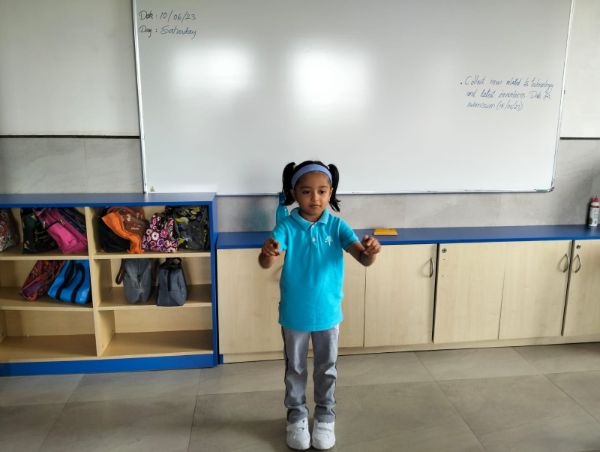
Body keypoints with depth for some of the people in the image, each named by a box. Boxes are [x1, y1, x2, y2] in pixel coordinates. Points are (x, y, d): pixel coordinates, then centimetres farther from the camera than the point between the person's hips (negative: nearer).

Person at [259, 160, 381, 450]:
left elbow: (363, 258, -21)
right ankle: (297, 416, 41)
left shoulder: (337, 226, -11)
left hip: (328, 313, 1)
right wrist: (268, 254, -53)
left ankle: (325, 417, 42)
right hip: (294, 314, -1)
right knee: (295, 369, 19)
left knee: (327, 369, 20)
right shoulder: (287, 227, -15)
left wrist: (370, 252, -46)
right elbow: (265, 262, -29)